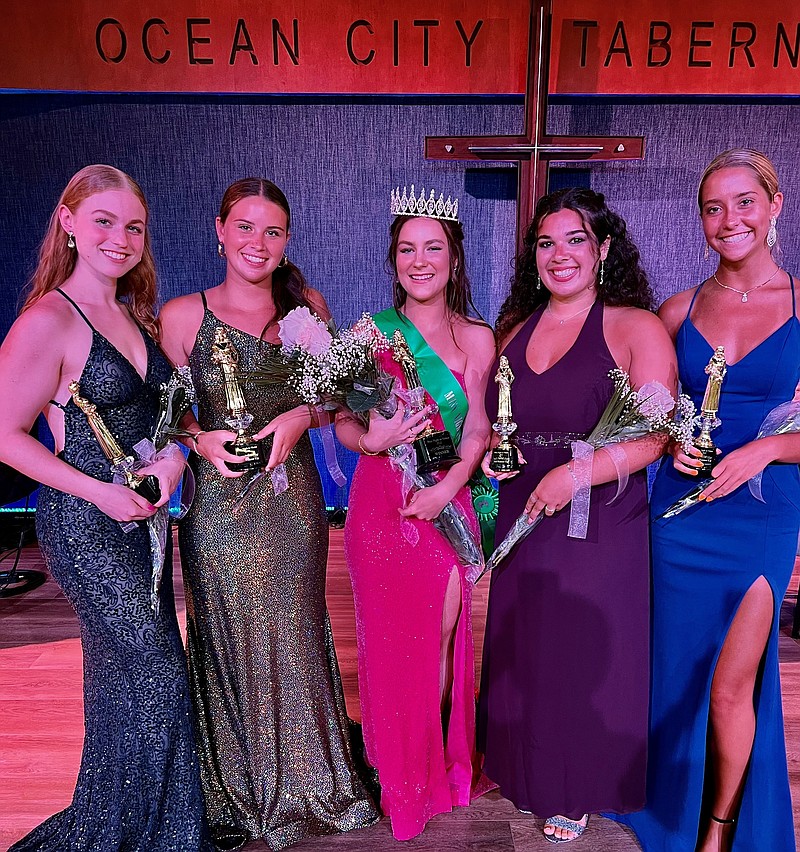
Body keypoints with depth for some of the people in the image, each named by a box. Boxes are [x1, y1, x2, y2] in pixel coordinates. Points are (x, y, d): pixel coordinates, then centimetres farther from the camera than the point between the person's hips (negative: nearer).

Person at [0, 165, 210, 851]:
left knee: (127, 676, 17)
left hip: (140, 515, 8)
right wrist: (101, 491, -17)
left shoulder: (135, 315, 8)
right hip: (85, 524, -7)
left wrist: (177, 450, -3)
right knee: (155, 672, -1)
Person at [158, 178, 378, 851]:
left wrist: (301, 415, -10)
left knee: (295, 637, 15)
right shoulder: (183, 315, -4)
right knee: (231, 641, 10)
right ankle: (239, 796, 36)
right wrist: (202, 440, -17)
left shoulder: (306, 306, 3)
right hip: (219, 500, -2)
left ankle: (304, 785, 40)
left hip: (294, 498, 2)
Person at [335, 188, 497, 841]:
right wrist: (373, 439, -22)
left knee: (444, 636, 10)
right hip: (381, 501, -2)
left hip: (446, 502, 2)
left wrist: (449, 485, -14)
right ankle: (403, 776, 33)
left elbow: (477, 429, 1)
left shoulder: (477, 338, 5)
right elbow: (344, 423, -1)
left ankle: (442, 761, 38)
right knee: (393, 639, 7)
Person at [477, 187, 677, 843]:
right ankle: (525, 771, 41)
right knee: (521, 653, 16)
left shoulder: (636, 328, -8)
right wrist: (491, 451, -1)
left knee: (585, 659, 8)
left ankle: (578, 791, 35)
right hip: (523, 520, 5)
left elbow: (656, 435, -16)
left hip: (601, 525, -4)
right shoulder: (513, 328, 8)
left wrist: (574, 474, -26)